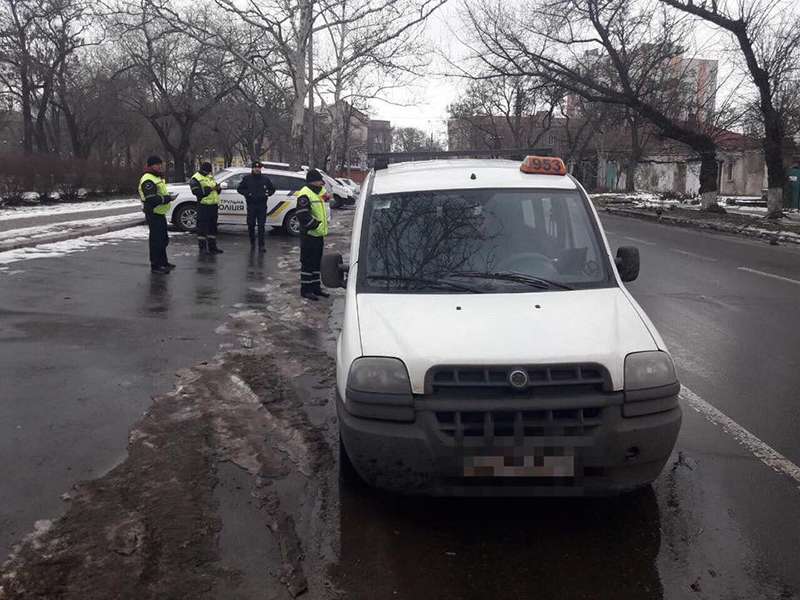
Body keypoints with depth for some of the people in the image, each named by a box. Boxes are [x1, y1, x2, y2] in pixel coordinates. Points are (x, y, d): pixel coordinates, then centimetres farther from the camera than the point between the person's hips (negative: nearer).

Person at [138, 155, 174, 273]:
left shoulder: (157, 177, 17)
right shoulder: (148, 180, -18)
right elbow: (151, 199, -26)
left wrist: (167, 197, 12)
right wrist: (166, 198, -19)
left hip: (160, 213, 11)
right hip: (153, 214, -11)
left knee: (164, 239, 19)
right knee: (156, 240, -6)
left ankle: (163, 262, 32)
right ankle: (155, 265, 0)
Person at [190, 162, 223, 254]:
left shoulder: (210, 177, 18)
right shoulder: (196, 179, -7)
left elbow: (217, 188, 23)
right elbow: (197, 192, -20)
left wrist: (218, 188, -2)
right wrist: (209, 189, -24)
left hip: (214, 205, 8)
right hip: (203, 206, -8)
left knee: (213, 226, 12)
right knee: (202, 227, -5)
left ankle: (212, 247, 20)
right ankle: (202, 248, 1)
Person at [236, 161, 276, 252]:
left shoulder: (265, 179, 10)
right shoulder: (247, 178, 6)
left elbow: (272, 189, 20)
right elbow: (239, 188, 8)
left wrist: (267, 194, -1)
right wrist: (247, 194, -8)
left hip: (262, 206, 0)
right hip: (251, 206, 0)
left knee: (261, 226, -4)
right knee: (251, 225, 3)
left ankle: (261, 245, -3)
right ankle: (252, 243, 20)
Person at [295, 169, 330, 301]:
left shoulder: (318, 193, 15)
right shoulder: (305, 195, -17)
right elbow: (303, 216, -25)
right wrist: (316, 225, -22)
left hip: (318, 234, 9)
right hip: (309, 235, -9)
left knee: (317, 262, 16)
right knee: (307, 262, -3)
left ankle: (316, 287, 25)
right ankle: (305, 289, 4)